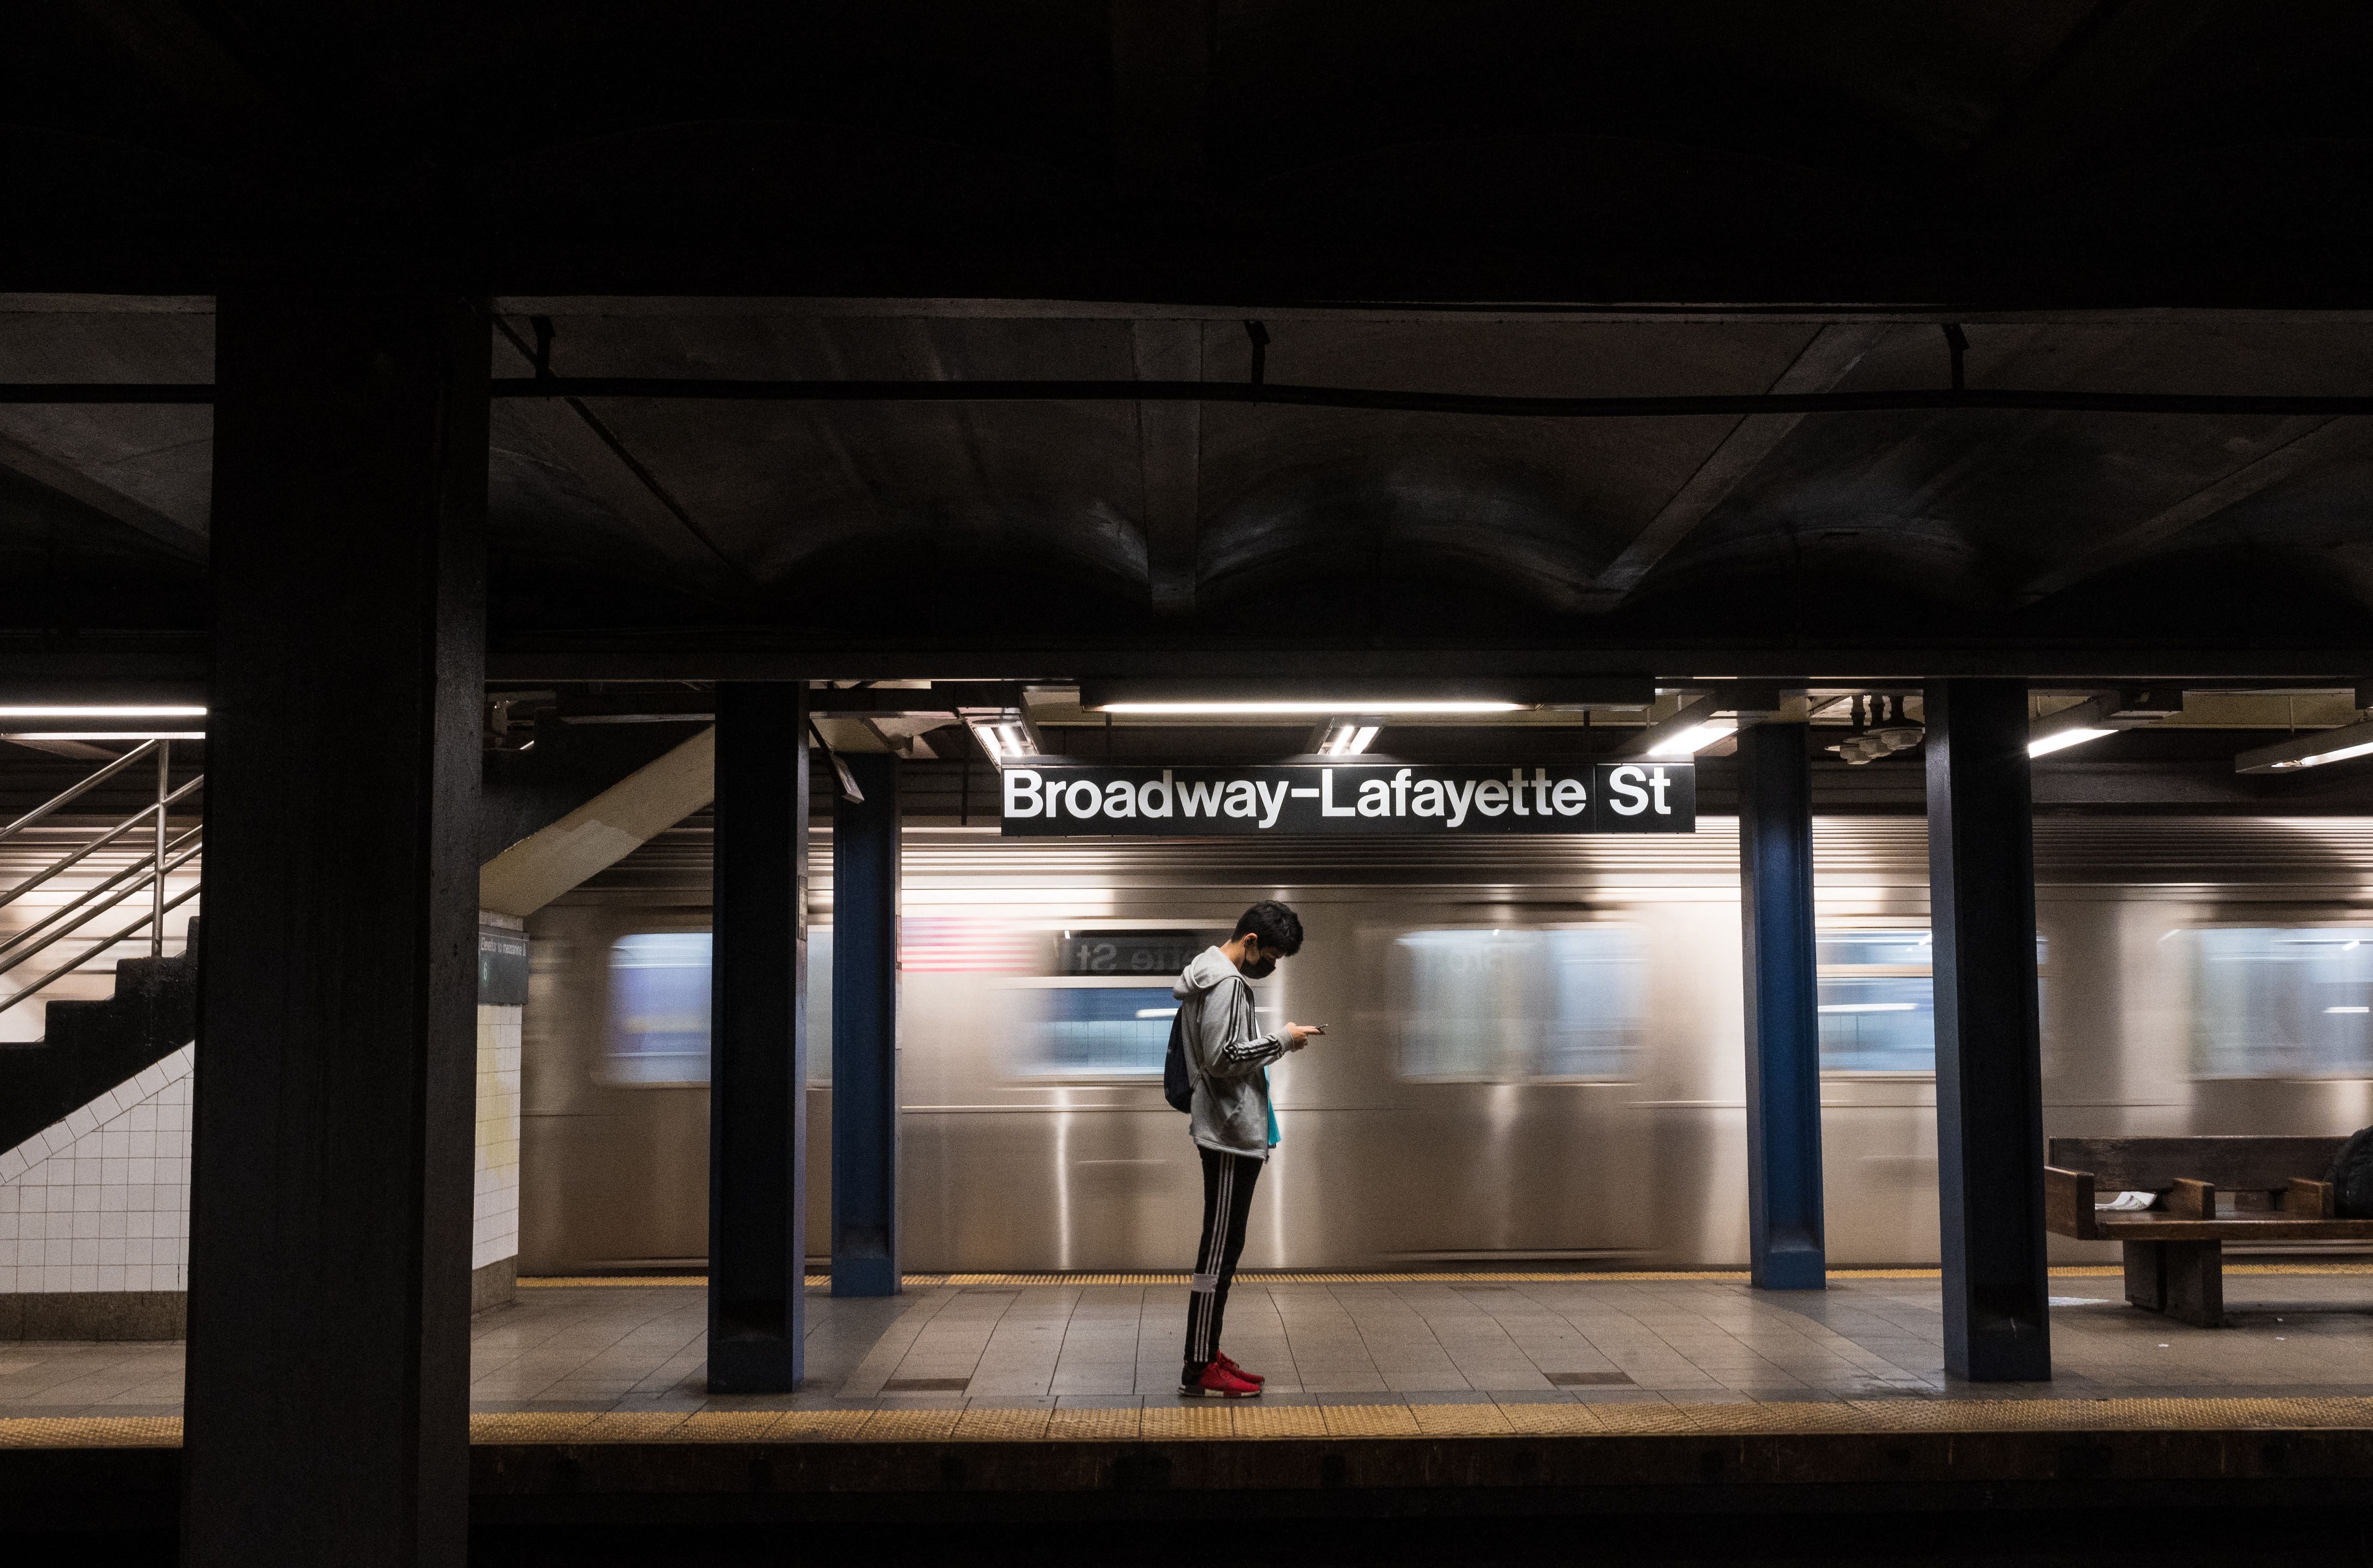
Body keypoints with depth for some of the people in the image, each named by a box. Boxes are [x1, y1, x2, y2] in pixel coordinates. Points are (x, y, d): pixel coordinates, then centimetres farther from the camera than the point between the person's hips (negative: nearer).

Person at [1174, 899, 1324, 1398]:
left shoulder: (1212, 975, 16)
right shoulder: (1225, 982, -16)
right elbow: (1222, 1057, -23)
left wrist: (1277, 1039, 13)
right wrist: (1280, 1039, -15)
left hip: (1230, 1131, 11)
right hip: (1231, 1133, -11)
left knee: (1223, 1245, 14)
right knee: (1221, 1247, -7)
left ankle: (1207, 1355, 19)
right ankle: (1199, 1370, -3)